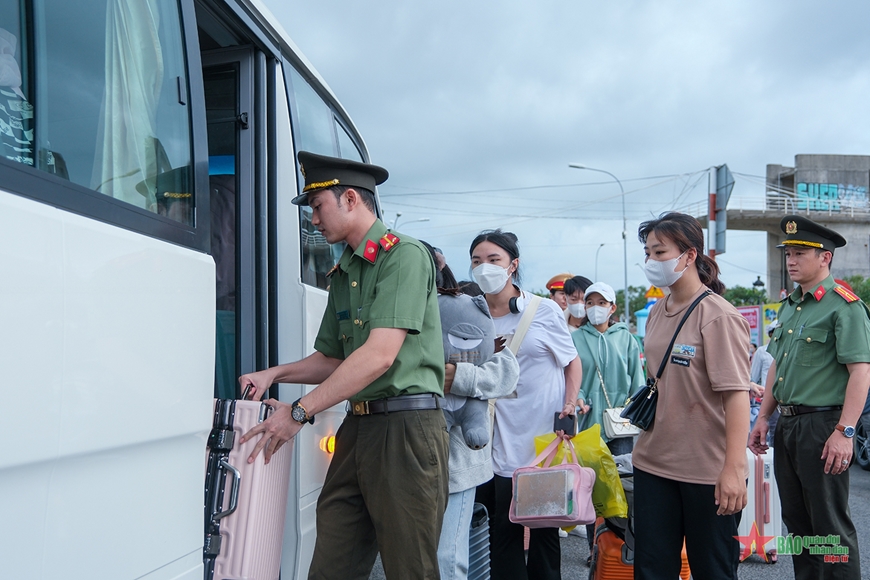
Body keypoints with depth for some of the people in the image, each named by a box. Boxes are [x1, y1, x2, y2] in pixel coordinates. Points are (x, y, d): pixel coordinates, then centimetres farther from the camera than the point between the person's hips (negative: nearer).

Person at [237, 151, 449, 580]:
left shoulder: (405, 256, -8)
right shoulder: (341, 275, 19)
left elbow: (380, 355, -18)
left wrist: (299, 412, -16)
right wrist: (275, 374, 5)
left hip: (406, 426, -8)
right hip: (357, 427, 8)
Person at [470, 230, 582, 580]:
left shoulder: (544, 311, -3)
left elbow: (572, 362, 5)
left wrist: (570, 405, -7)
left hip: (544, 442, -2)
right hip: (500, 445, 2)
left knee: (545, 530, 8)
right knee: (503, 532, 5)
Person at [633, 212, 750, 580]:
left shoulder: (718, 317, -13)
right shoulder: (658, 312, 9)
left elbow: (736, 394, -19)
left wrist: (734, 468, -24)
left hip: (708, 470, -7)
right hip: (653, 462, 7)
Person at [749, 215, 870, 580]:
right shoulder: (789, 306, 14)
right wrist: (763, 417, 16)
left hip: (823, 425, -8)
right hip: (787, 425, 8)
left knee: (831, 526, 0)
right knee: (796, 520, 16)